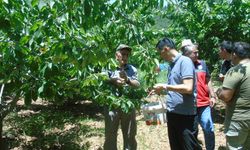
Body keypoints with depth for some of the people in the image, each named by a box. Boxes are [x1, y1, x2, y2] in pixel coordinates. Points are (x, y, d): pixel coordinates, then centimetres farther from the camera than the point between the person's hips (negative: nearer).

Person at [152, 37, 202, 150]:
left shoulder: (185, 61, -14)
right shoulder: (171, 64, 12)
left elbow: (188, 88, -23)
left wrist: (165, 86, -16)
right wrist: (161, 90, 5)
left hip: (185, 114, -9)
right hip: (172, 113, 9)